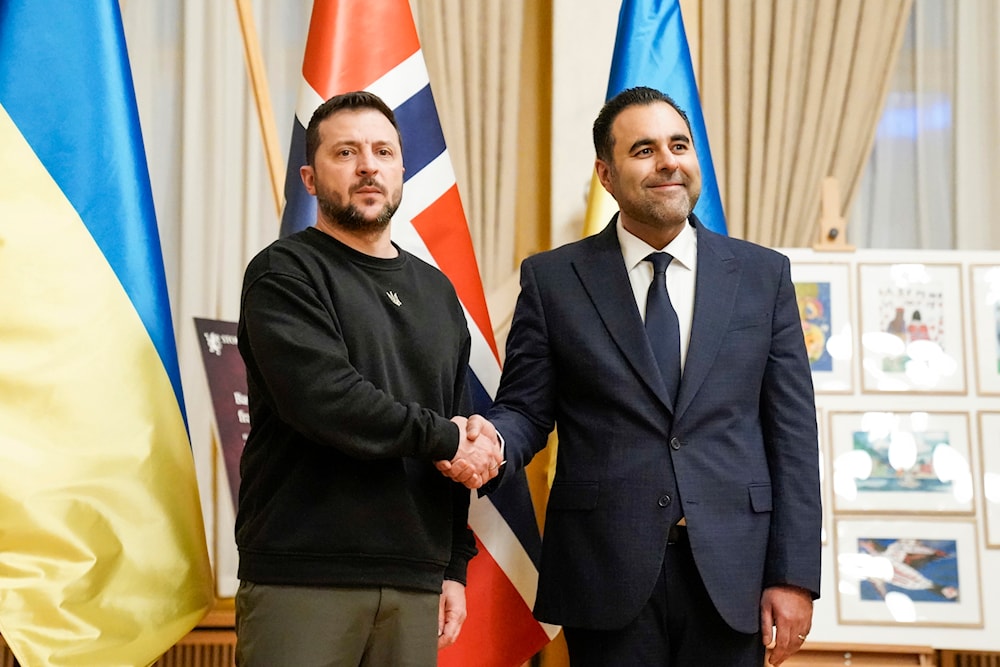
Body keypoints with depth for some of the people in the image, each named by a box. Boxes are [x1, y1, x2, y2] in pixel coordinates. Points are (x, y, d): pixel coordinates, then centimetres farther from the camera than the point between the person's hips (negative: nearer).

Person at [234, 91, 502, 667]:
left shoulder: (436, 290, 17)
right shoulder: (285, 273, -1)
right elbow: (324, 400, -16)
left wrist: (455, 566, 13)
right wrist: (443, 438, -7)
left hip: (414, 585, 5)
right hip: (302, 580, -5)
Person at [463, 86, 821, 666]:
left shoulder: (764, 274, 7)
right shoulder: (552, 280, 4)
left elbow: (792, 432, 4)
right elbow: (526, 410, 4)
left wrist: (794, 576, -1)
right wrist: (493, 442, -20)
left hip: (731, 575, 1)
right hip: (607, 572, -1)